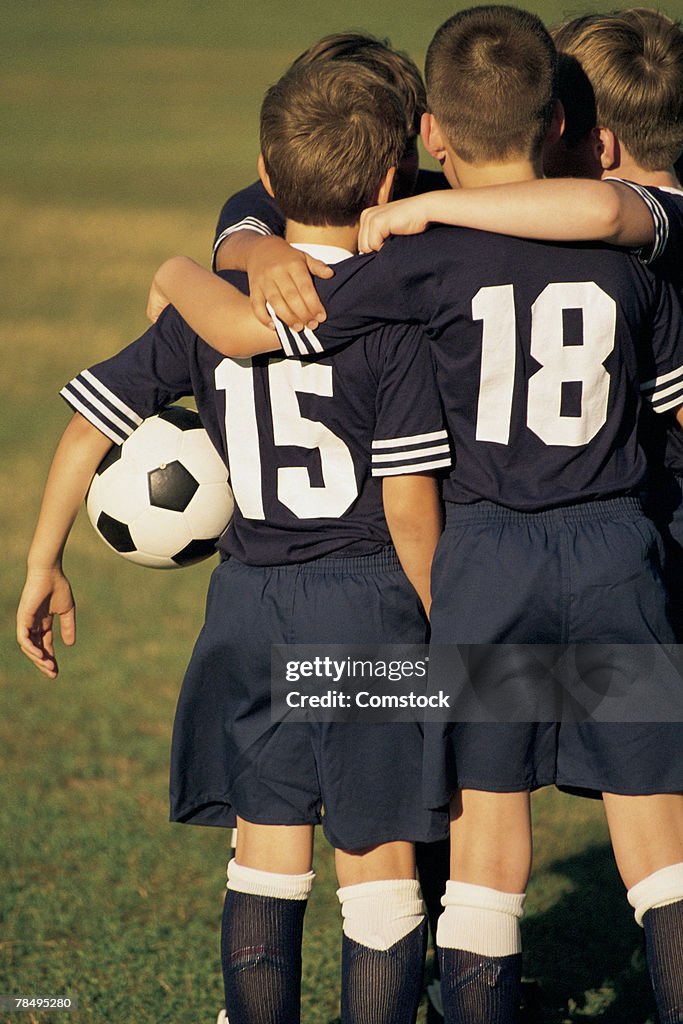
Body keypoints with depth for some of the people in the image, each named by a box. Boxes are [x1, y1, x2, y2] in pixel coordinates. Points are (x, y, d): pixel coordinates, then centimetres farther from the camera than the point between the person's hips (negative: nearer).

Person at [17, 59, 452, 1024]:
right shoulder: (393, 322, -10)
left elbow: (90, 423, 2)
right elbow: (411, 507, -12)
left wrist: (45, 565, 12)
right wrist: (441, 633, 1)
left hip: (249, 600, 4)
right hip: (366, 595, -4)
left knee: (267, 845, 13)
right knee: (377, 857, 3)